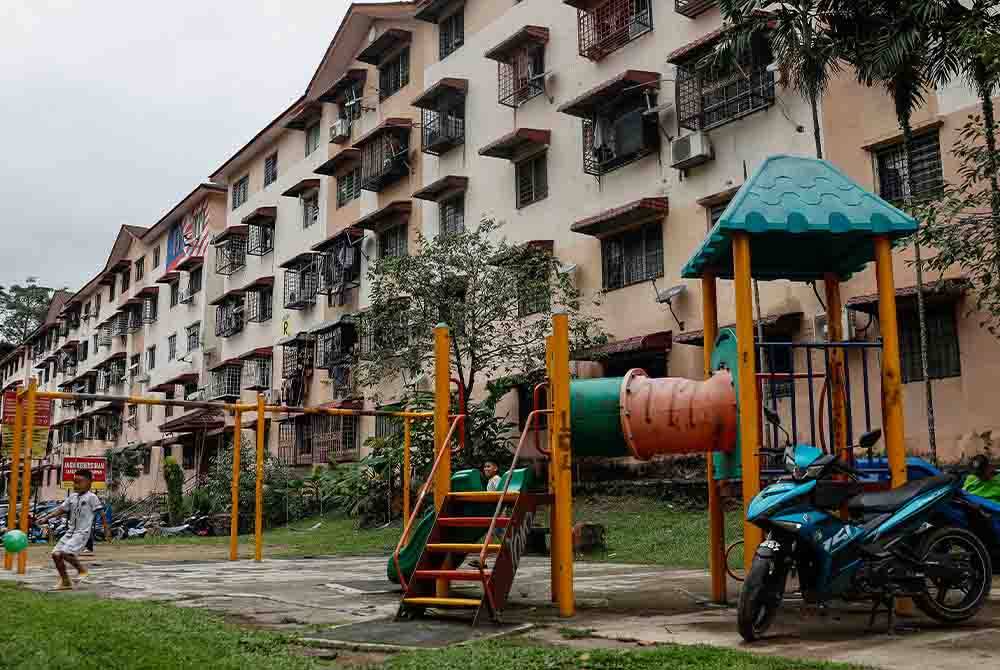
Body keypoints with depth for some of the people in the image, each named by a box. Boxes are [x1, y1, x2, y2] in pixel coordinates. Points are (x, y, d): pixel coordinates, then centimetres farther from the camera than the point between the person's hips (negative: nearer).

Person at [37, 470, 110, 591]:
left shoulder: (91, 497, -7)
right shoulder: (72, 497, 13)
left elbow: (101, 513, -7)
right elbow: (61, 509, 16)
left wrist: (106, 529, -8)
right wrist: (46, 518, 7)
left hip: (82, 532, -7)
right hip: (70, 531, 7)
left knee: (66, 553, -23)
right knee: (56, 554, 0)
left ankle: (81, 570, 3)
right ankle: (65, 582, 12)